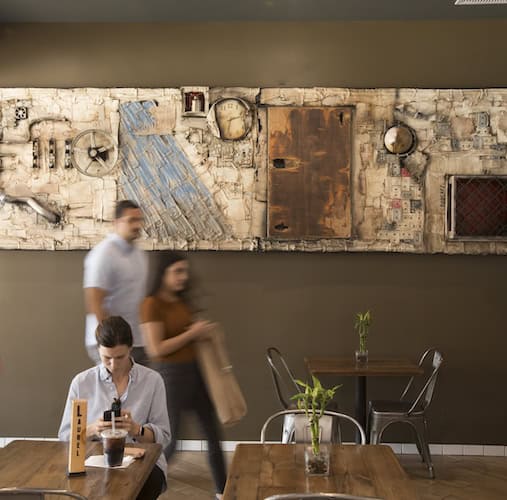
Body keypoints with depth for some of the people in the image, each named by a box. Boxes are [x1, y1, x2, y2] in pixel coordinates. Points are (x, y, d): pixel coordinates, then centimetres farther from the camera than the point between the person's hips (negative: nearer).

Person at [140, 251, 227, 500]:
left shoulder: (182, 300, 8)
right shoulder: (152, 304, -15)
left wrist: (203, 331, 4)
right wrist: (192, 333, -17)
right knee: (168, 441, 3)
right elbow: (156, 349, -20)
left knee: (213, 432, 13)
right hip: (170, 374, -8)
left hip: (195, 370, 8)